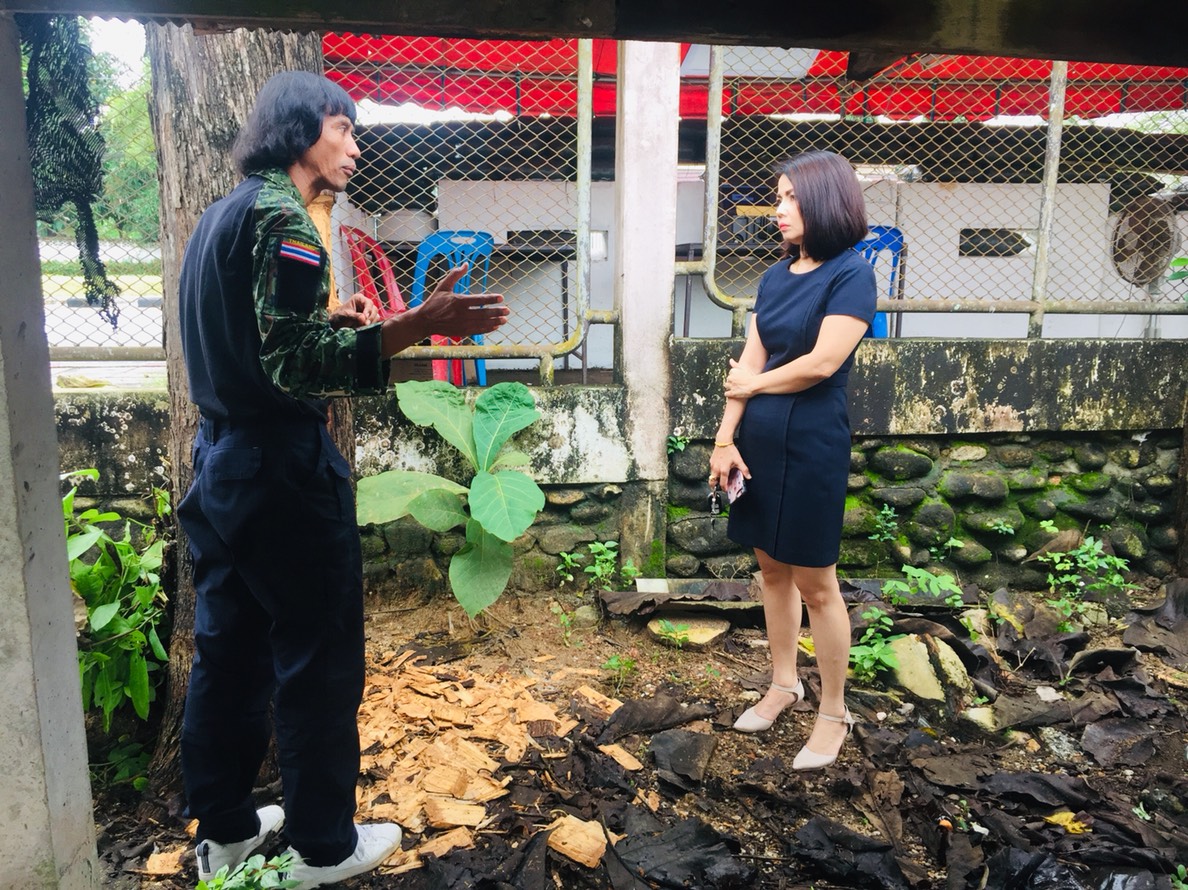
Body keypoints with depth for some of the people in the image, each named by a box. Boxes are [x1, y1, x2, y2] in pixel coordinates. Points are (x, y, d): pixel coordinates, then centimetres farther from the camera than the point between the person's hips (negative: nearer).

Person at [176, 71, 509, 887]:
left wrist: (326, 317, 24)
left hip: (219, 459, 10)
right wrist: (418, 326, -32)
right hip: (281, 468, -10)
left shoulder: (223, 214, 14)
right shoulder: (281, 217, -15)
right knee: (318, 662, 4)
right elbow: (293, 364, -24)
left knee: (230, 651, 17)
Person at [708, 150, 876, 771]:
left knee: (815, 582, 2)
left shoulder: (851, 273, -10)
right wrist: (725, 438, -1)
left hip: (812, 446, -6)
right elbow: (748, 364, 6)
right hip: (759, 441, 7)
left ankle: (833, 712, 18)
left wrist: (752, 385, -4)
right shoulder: (776, 275, 9)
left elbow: (822, 362, -18)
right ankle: (784, 683, 33)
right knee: (772, 568, 15)